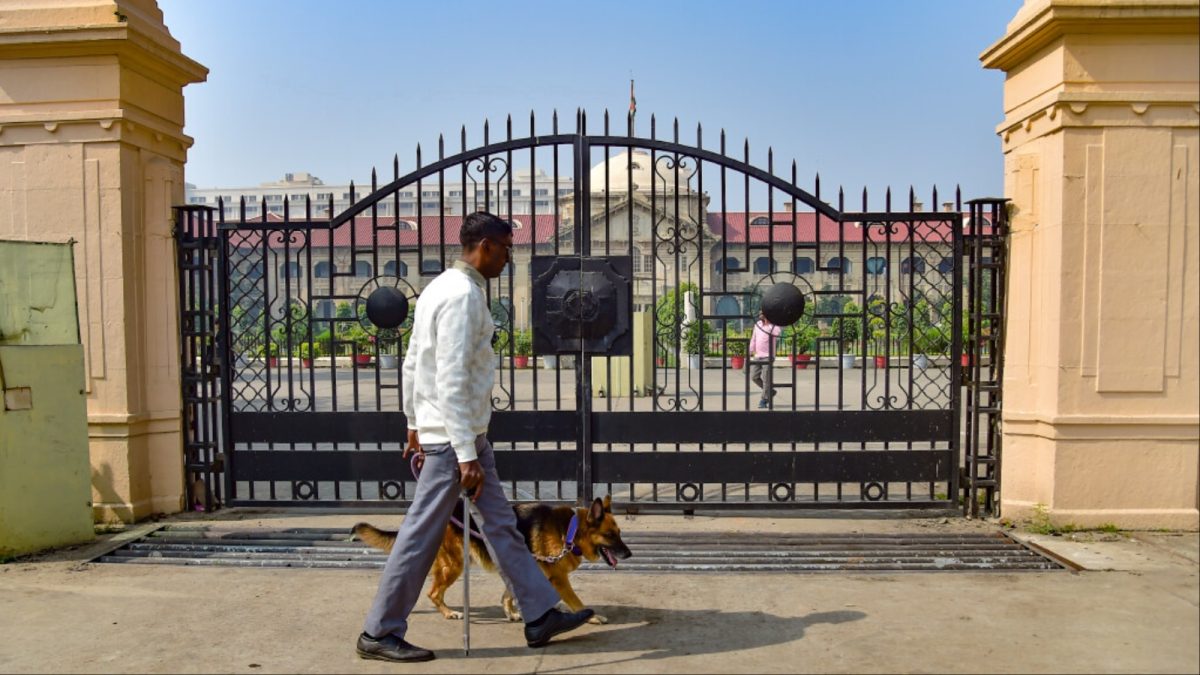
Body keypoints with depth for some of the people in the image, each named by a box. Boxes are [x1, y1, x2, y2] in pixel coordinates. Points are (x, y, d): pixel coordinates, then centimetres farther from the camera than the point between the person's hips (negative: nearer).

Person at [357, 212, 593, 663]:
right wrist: (466, 455, -23)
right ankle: (379, 634, 15)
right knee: (422, 534, 1)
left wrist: (414, 423, 21)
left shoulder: (442, 287, 12)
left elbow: (413, 363, 15)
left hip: (467, 433, 10)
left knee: (501, 524, 13)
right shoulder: (464, 295, -18)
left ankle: (541, 615, 21)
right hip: (455, 436, -10)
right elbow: (451, 382, -24)